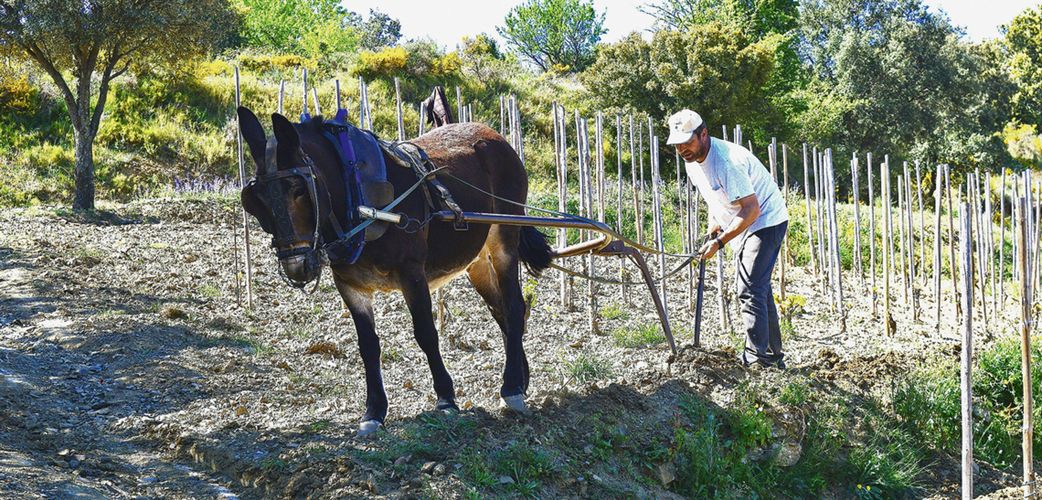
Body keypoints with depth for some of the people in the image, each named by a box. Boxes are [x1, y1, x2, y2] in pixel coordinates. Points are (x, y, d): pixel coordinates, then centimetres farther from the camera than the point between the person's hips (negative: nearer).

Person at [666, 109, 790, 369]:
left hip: (766, 221, -10)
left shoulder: (727, 161, -30)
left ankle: (757, 357, -19)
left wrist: (719, 242, -31)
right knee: (758, 289, 16)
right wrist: (714, 224, 2)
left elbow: (752, 209, -32)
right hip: (742, 225, 10)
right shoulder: (692, 160, 0)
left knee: (750, 290, -18)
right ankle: (774, 356, 25)